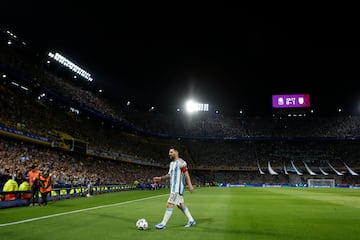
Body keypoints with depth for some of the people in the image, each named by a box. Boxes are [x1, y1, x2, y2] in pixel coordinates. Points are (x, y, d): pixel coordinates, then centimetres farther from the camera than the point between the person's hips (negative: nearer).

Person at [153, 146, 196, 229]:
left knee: (169, 204, -9)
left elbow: (186, 174, -16)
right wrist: (160, 178, 12)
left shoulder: (181, 162, -13)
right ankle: (191, 220, 25)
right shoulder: (171, 163, 15)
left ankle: (163, 224, -1)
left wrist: (190, 185, -21)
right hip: (173, 187, 10)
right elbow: (169, 174, 23)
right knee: (180, 204, 15)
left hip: (178, 188, -10)